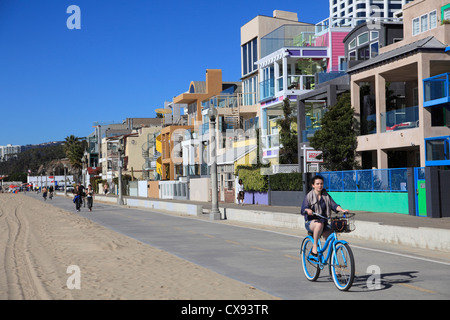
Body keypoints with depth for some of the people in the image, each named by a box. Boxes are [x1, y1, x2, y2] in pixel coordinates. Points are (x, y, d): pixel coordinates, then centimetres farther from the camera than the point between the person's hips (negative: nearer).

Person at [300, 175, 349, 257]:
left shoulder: (326, 196, 10)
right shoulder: (309, 196, -2)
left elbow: (334, 205, -1)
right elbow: (303, 210, -14)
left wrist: (342, 210, -20)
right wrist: (308, 210, -37)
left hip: (324, 221, 5)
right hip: (311, 222, -4)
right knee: (319, 224, -38)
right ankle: (315, 246, -26)